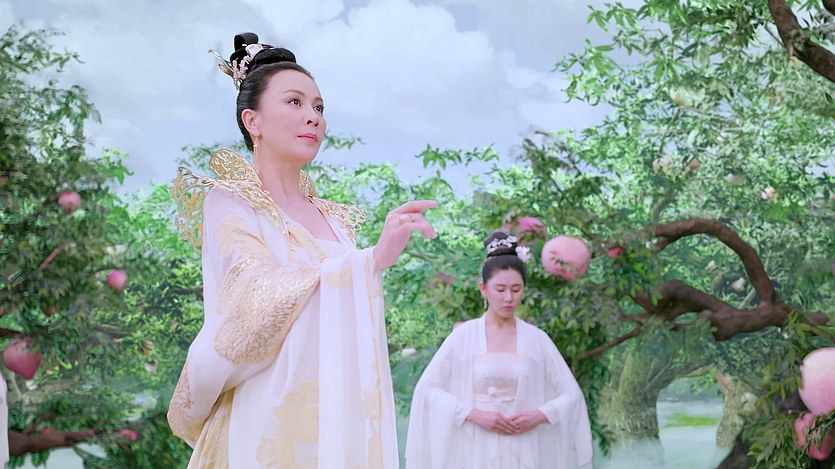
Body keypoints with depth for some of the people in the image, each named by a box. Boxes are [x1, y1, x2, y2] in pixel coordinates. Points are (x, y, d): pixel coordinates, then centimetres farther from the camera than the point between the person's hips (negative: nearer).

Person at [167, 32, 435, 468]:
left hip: (342, 420, 5)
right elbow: (257, 298, -20)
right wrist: (372, 260, -30)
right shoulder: (230, 205, -3)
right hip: (272, 425, -5)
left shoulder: (333, 219, 14)